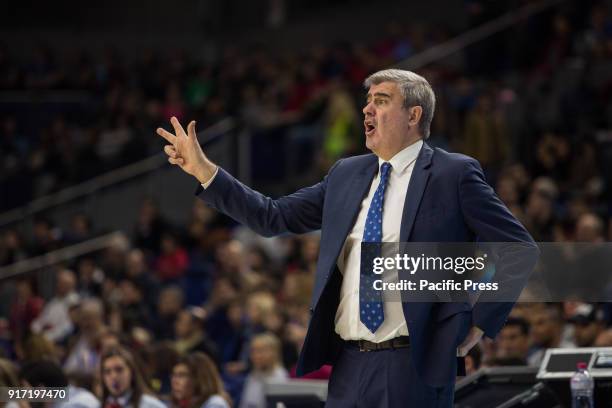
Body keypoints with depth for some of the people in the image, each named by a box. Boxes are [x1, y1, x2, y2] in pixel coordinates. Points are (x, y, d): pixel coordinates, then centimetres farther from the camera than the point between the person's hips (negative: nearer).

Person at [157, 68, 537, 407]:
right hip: (351, 364, 6)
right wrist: (203, 169, 10)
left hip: (415, 365, -6)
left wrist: (480, 324, -5)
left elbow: (520, 250, -3)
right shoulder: (346, 175, 14)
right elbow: (274, 217, 16)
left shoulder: (455, 174, -3)